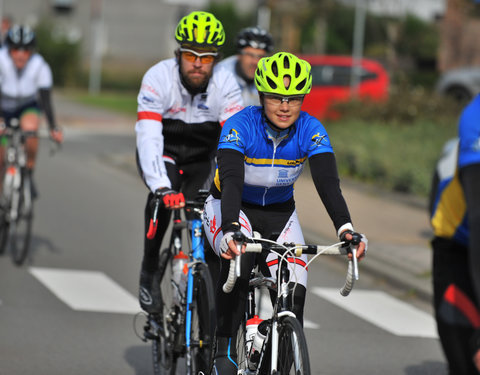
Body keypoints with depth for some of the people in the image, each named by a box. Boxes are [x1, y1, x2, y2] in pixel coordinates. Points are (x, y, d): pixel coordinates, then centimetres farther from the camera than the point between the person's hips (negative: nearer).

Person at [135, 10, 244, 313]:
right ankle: (150, 271, -13)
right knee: (164, 194, -31)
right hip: (164, 151, -3)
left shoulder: (226, 84, -23)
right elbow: (148, 137, -38)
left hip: (202, 157, 3)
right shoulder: (159, 78, -28)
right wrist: (161, 187, -51)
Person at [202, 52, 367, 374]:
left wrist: (346, 229, -48)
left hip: (280, 212, 3)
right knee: (239, 258, -35)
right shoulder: (240, 126, -27)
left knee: (294, 295, -13)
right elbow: (231, 181, -40)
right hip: (232, 208, -3)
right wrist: (231, 229, -57)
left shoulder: (311, 131, -19)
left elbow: (328, 182, -30)